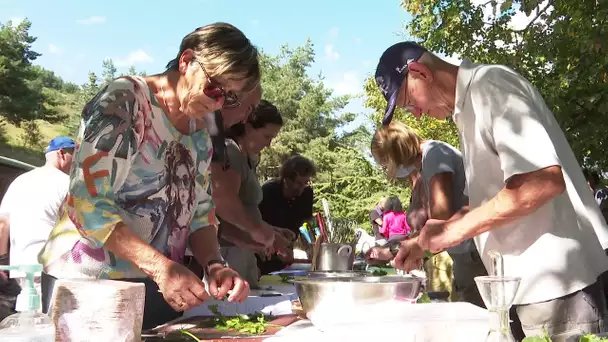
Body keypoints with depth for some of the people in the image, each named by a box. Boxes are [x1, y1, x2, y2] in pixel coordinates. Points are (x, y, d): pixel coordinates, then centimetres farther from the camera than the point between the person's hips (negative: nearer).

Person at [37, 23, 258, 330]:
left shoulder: (200, 136, 8)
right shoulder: (125, 100, -13)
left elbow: (200, 214, 7)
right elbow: (86, 201, -21)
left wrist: (215, 266, -12)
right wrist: (160, 266, -28)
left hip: (160, 288, 7)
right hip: (87, 281, -6)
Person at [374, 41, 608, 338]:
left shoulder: (491, 85, -14)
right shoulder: (470, 108, 15)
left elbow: (545, 181, -27)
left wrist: (454, 230, -19)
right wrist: (426, 240, 13)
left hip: (555, 281, -9)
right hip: (532, 282, 10)